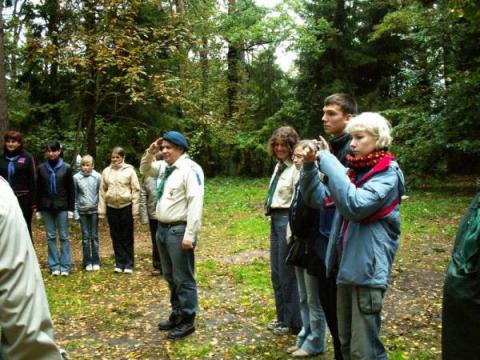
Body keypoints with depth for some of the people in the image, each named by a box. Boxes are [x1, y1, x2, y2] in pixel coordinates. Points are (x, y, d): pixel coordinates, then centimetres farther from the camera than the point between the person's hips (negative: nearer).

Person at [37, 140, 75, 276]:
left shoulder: (66, 168, -1)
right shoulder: (41, 168, 4)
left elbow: (71, 190, 0)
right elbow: (38, 189, 7)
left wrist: (71, 209, -4)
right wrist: (38, 208, 4)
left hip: (62, 207, -2)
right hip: (46, 207, 2)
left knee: (64, 237, 1)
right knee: (51, 237, 6)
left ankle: (65, 266, 6)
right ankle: (54, 266, 12)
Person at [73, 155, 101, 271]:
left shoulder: (97, 177, -4)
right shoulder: (76, 177, -2)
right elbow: (74, 196, 2)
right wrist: (75, 212, -1)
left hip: (94, 210, -1)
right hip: (82, 211, 1)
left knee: (94, 236, 5)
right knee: (85, 237, 6)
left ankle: (96, 261, 12)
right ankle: (87, 262, 14)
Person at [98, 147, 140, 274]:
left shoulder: (129, 170, -4)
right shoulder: (106, 171, 6)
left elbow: (136, 190, -4)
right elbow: (102, 191, 8)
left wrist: (135, 209, -8)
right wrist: (101, 210, 4)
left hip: (126, 207, -3)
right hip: (111, 207, 3)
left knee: (127, 237, 4)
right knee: (116, 237, 9)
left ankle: (129, 264, 13)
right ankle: (120, 263, 19)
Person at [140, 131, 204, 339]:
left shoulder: (190, 169, -15)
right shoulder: (164, 167, 12)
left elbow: (195, 203, -20)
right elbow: (145, 170, 30)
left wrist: (189, 235, -23)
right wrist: (150, 153, 9)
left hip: (179, 231, -9)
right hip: (162, 229, 9)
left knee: (183, 278, 2)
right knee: (170, 277, 18)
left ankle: (187, 321, 14)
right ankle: (177, 314, 32)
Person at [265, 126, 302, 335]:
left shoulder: (296, 168, -14)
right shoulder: (279, 165, 14)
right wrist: (271, 216, 18)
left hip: (288, 219, -9)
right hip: (275, 219, 9)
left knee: (287, 273, 0)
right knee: (276, 272, 16)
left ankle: (292, 322, 15)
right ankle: (282, 317, 30)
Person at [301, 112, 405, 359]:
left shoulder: (388, 174, -11)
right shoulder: (354, 171, 10)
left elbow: (354, 205, -27)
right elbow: (319, 197, 12)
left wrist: (328, 161, -22)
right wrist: (310, 166, -4)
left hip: (368, 267, -7)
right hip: (345, 263, 8)